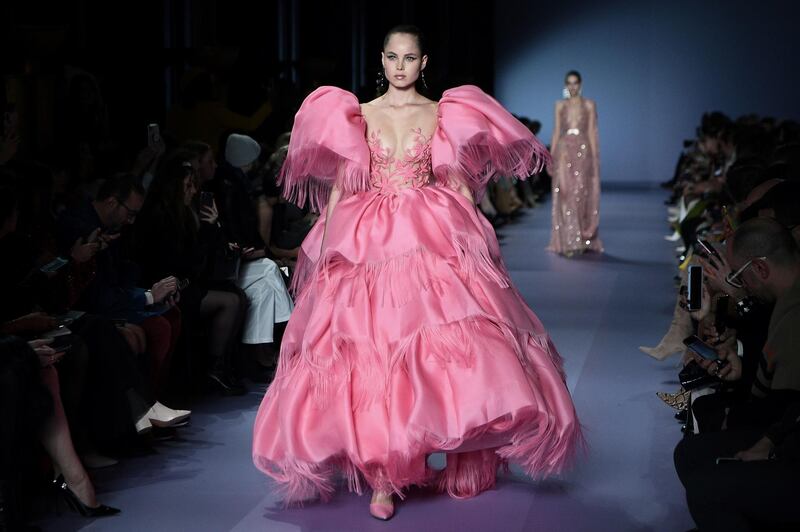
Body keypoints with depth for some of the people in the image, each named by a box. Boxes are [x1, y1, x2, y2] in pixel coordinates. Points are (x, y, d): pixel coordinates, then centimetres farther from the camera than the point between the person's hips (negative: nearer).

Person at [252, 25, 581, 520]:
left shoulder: (443, 115, 8)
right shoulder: (355, 116, 9)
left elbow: (461, 185, 6)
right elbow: (338, 187, 7)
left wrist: (475, 238, -3)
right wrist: (327, 247, -1)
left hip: (434, 240, 0)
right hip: (367, 245, 0)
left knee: (451, 345, -10)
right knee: (370, 353, -8)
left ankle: (465, 458, 5)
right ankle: (382, 476, -4)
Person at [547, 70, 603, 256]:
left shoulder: (589, 105, 5)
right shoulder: (560, 105, 10)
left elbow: (592, 132, 1)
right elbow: (556, 132, 9)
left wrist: (595, 159, -5)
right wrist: (551, 158, 3)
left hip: (583, 152, -1)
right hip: (564, 153, 1)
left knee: (582, 197, -2)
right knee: (566, 197, -3)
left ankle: (584, 241, 7)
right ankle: (568, 242, -1)